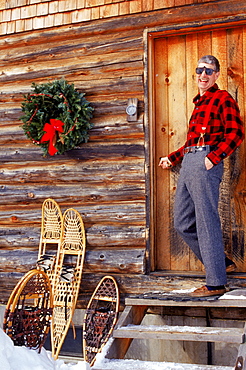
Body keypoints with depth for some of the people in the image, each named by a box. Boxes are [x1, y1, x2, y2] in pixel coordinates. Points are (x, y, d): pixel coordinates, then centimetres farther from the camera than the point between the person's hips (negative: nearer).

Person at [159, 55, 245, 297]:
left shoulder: (222, 98, 0)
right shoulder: (199, 103, 25)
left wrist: (214, 157, -21)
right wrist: (173, 158, 29)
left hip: (204, 163, -9)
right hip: (187, 163, 9)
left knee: (207, 222, -8)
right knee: (182, 223, 10)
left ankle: (216, 283, -1)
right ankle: (222, 263, 21)